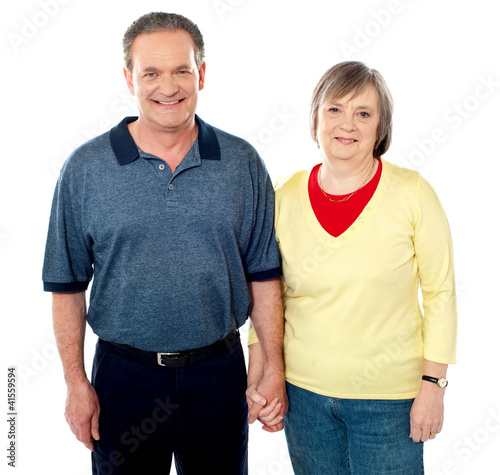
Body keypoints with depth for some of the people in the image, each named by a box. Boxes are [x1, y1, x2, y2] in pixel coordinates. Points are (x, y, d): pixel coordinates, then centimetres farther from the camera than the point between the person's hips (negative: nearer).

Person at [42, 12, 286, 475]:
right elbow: (68, 285, -1)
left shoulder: (242, 163, -3)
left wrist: (273, 369, 0)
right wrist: (77, 384, -2)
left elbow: (264, 276, 1)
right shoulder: (85, 168, -6)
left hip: (219, 372, 1)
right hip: (124, 377, 0)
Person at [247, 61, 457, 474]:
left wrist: (433, 385, -6)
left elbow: (440, 293, -4)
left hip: (388, 397, -2)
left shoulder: (412, 193, -10)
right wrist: (258, 374, 0)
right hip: (303, 391, 2)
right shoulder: (286, 196, -3)